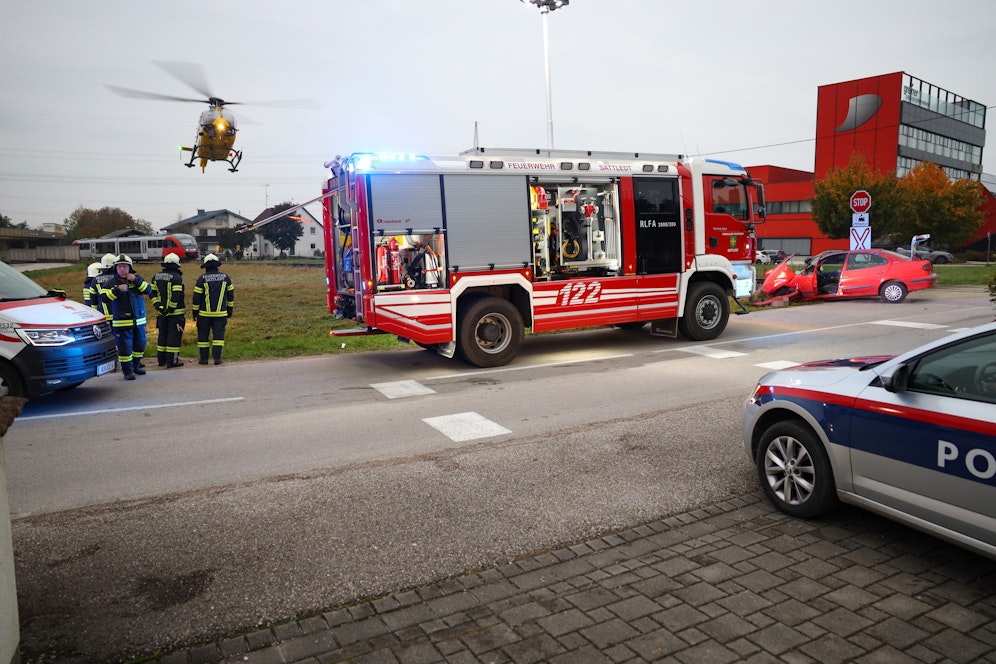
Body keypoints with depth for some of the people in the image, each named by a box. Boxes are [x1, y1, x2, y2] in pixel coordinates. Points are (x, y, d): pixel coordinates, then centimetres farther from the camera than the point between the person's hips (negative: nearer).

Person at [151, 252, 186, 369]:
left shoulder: (156, 276, 9)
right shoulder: (176, 277, -14)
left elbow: (152, 293, 9)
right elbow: (176, 295, -21)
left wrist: (158, 306, 6)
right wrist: (171, 309, -15)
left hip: (162, 312, 7)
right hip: (176, 313, -7)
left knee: (162, 335, 16)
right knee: (174, 336, -2)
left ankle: (161, 359, 23)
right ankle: (172, 361, -1)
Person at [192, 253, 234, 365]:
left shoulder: (202, 279, -6)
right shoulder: (225, 277, 3)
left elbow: (196, 298, -4)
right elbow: (231, 296, 8)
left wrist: (195, 313, 6)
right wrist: (229, 311, 17)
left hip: (204, 314, -1)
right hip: (221, 313, 1)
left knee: (203, 335, 9)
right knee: (219, 335, 3)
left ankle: (203, 358, 12)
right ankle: (217, 358, -3)